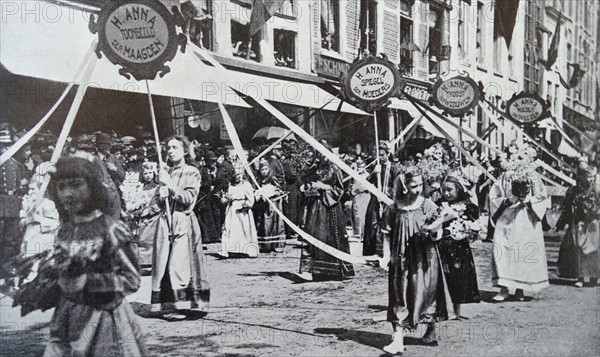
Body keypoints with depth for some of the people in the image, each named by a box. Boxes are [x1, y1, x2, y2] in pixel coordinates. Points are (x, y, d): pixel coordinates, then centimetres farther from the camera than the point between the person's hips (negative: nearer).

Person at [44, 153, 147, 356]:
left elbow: (132, 280, -16)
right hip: (68, 321, 5)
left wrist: (86, 280, -21)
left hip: (103, 319, -5)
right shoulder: (65, 231, 5)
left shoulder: (111, 230, -13)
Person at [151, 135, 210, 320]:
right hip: (166, 220, 5)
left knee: (179, 263, -11)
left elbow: (189, 198, -10)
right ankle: (168, 305, 5)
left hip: (184, 221, -5)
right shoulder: (166, 173, 16)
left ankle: (183, 304, -6)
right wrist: (161, 196, -3)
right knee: (164, 262, 0)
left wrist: (170, 184, -12)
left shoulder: (191, 172, 1)